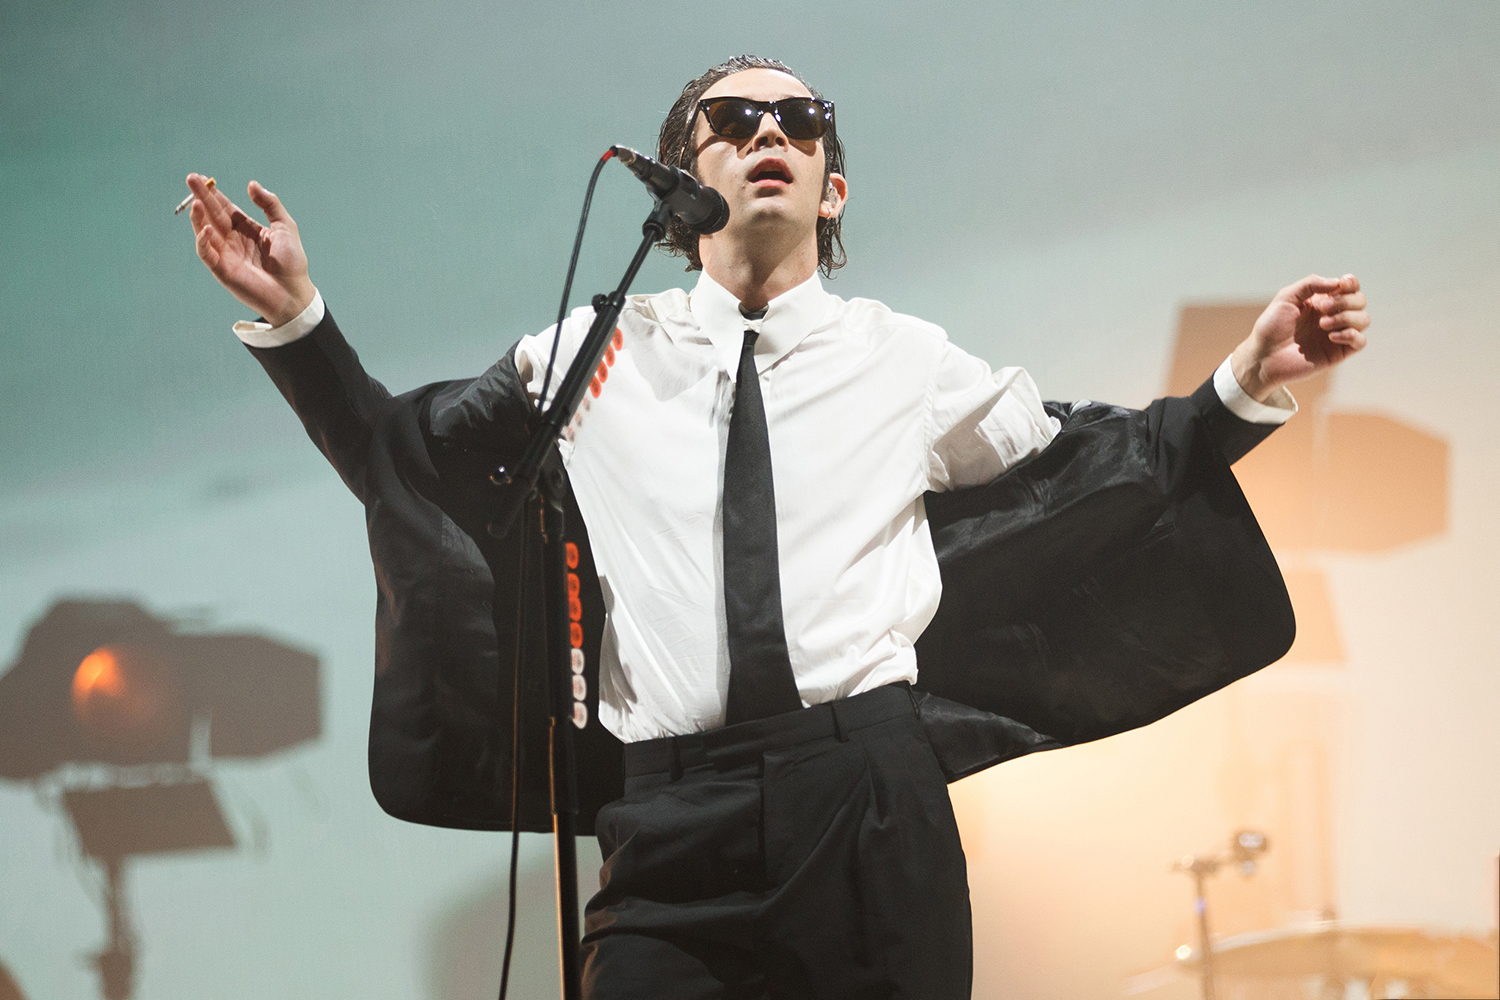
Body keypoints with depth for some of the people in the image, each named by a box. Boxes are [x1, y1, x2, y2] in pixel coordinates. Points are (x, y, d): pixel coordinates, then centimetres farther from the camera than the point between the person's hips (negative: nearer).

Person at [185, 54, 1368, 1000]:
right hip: (673, 822, 0)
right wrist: (297, 318, 4)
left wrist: (1248, 387, 8)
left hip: (870, 799, 0)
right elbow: (401, 459, 16)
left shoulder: (903, 363, 12)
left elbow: (1087, 465, 18)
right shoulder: (594, 356, 12)